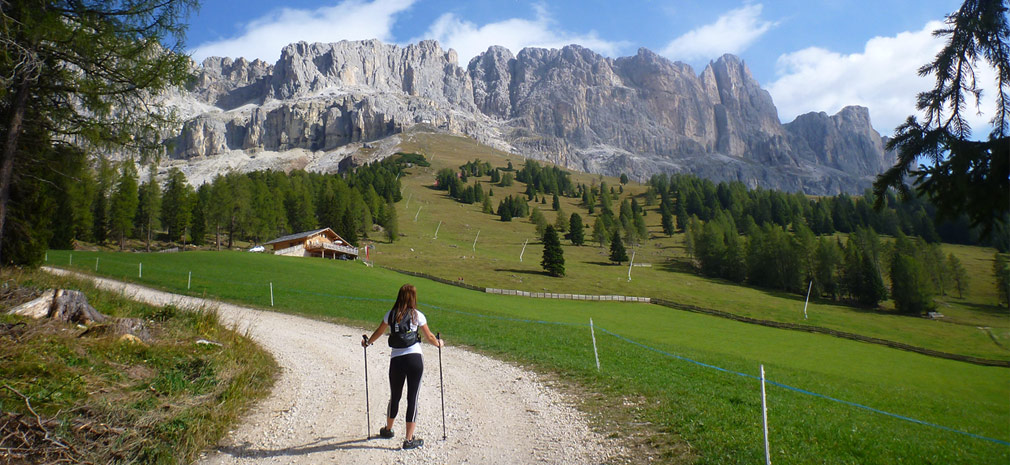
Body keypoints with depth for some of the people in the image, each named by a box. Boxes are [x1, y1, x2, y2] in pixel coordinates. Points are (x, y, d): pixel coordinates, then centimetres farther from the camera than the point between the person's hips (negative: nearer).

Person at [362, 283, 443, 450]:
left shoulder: (391, 315, 6)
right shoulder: (417, 315, 0)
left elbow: (378, 332, 21)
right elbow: (430, 337, 9)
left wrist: (367, 342, 39)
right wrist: (439, 343, 30)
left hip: (396, 360, 2)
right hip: (415, 359, -2)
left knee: (394, 397, 20)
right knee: (412, 398, 3)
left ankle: (388, 429, 41)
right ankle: (409, 439, 7)